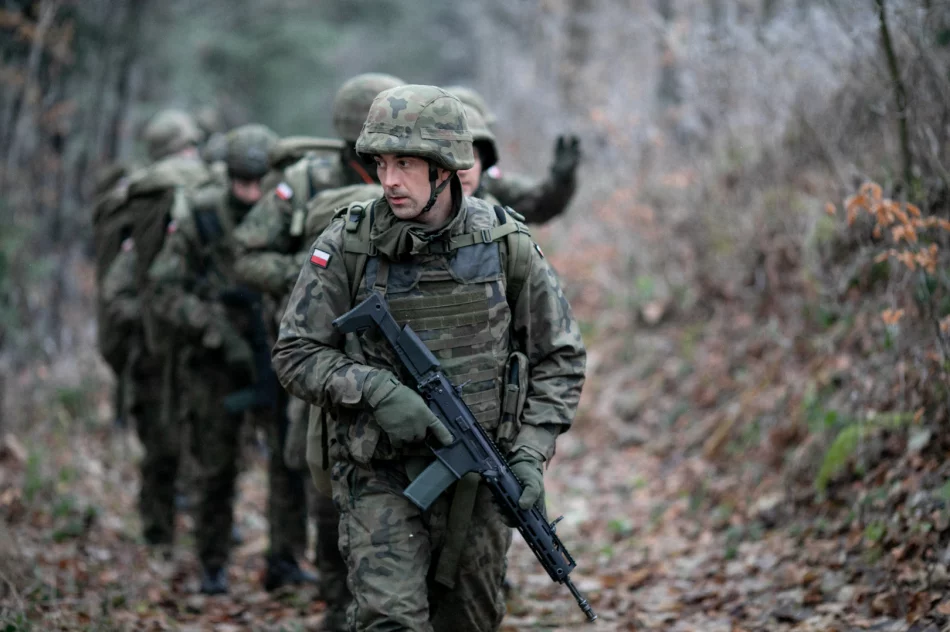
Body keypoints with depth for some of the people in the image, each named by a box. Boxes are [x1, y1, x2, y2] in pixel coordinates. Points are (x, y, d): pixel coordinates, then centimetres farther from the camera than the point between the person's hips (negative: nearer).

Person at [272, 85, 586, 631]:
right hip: (382, 478, -2)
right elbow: (296, 354, -4)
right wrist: (374, 390, -21)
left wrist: (531, 453, -9)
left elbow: (560, 357, 3)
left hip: (479, 478, 3)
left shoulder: (506, 244, -4)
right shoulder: (346, 246, -8)